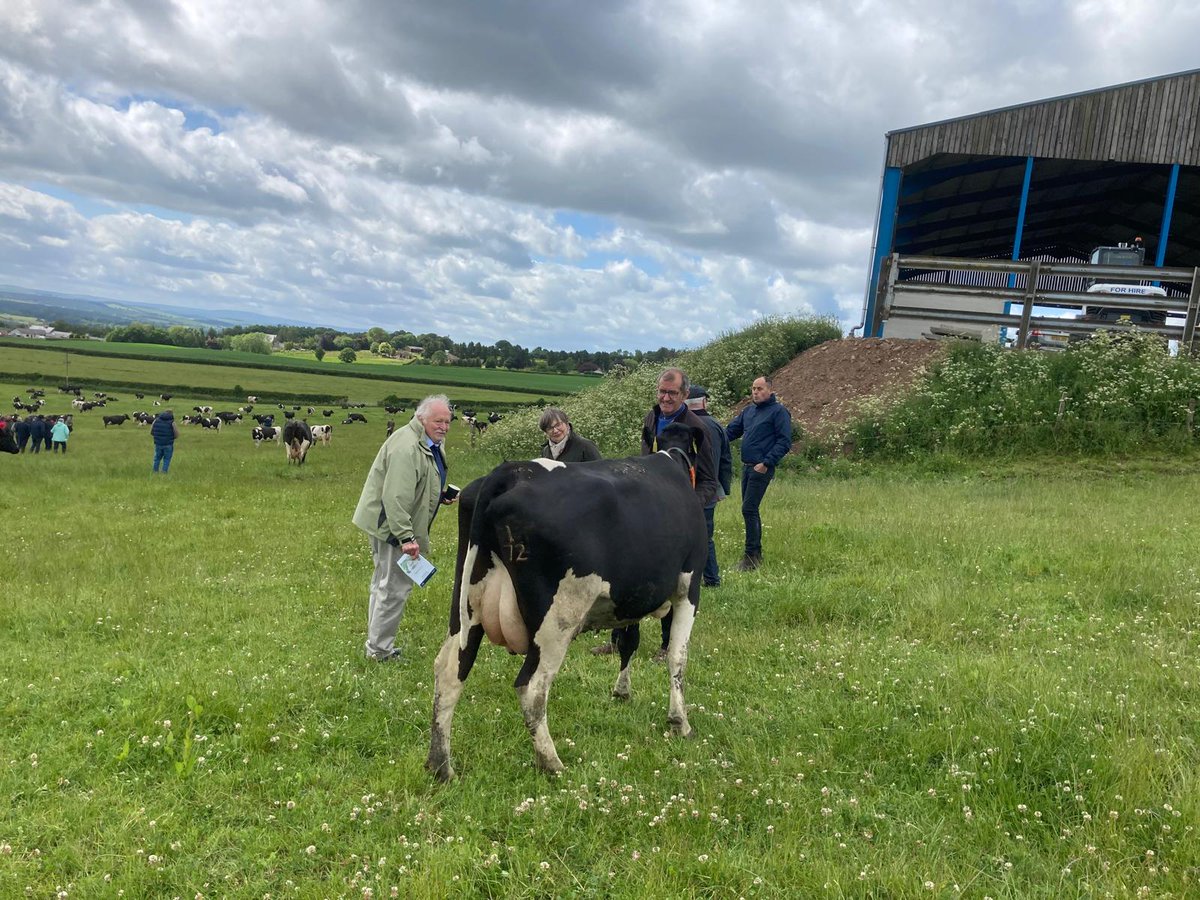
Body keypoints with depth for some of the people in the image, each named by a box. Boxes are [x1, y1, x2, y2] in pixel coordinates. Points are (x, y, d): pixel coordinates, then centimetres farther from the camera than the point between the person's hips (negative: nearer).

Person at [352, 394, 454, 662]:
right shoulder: (406, 448, -24)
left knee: (384, 583, 20)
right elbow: (396, 498, -30)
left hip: (393, 525, 11)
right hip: (391, 525, -11)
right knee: (395, 587, -5)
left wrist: (440, 495, 15)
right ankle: (379, 650, 6)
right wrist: (406, 537, -31)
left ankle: (377, 644, 33)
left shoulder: (429, 443, 11)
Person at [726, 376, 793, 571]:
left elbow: (784, 442, -12)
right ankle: (756, 553, 22)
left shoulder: (778, 411, -6)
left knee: (749, 509, -11)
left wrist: (766, 463, -18)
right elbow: (731, 431, 16)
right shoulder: (748, 411, 16)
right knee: (751, 510, 12)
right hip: (746, 467, 8)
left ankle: (751, 555, -5)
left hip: (762, 469, -8)